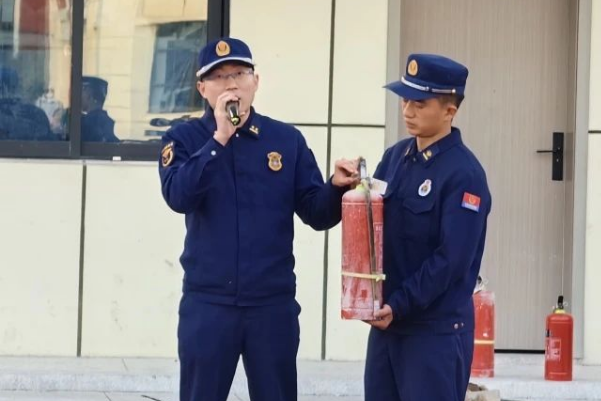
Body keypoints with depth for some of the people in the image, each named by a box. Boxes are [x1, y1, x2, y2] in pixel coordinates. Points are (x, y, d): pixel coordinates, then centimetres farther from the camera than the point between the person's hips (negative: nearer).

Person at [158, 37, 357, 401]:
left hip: (273, 303, 1)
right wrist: (219, 138, -22)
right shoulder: (185, 139, 0)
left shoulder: (288, 140, 4)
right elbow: (178, 196, -18)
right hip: (207, 302, -1)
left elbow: (316, 213, 2)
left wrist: (337, 188, -19)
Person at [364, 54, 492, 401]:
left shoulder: (464, 173, -13)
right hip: (386, 319, 7)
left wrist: (400, 305, -20)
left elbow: (452, 258, -18)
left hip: (438, 329, -7)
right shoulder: (395, 157, 10)